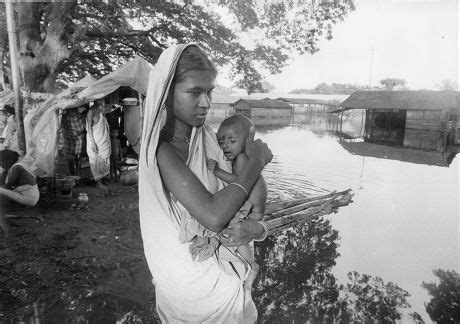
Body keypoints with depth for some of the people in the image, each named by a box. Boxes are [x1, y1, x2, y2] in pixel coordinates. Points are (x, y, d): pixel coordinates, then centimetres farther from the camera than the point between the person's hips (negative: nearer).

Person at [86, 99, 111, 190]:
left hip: (104, 141, 7)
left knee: (104, 161, 8)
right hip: (95, 140, -7)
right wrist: (92, 142, -19)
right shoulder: (91, 111, -9)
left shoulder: (101, 112, 12)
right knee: (97, 161, -2)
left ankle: (100, 179, 16)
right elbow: (89, 128, -13)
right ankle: (98, 182, 3)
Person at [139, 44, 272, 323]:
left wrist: (257, 227, -20)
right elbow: (213, 216, -29)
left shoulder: (207, 137, -3)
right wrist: (257, 161, -20)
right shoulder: (162, 150, -21)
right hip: (189, 271, -5)